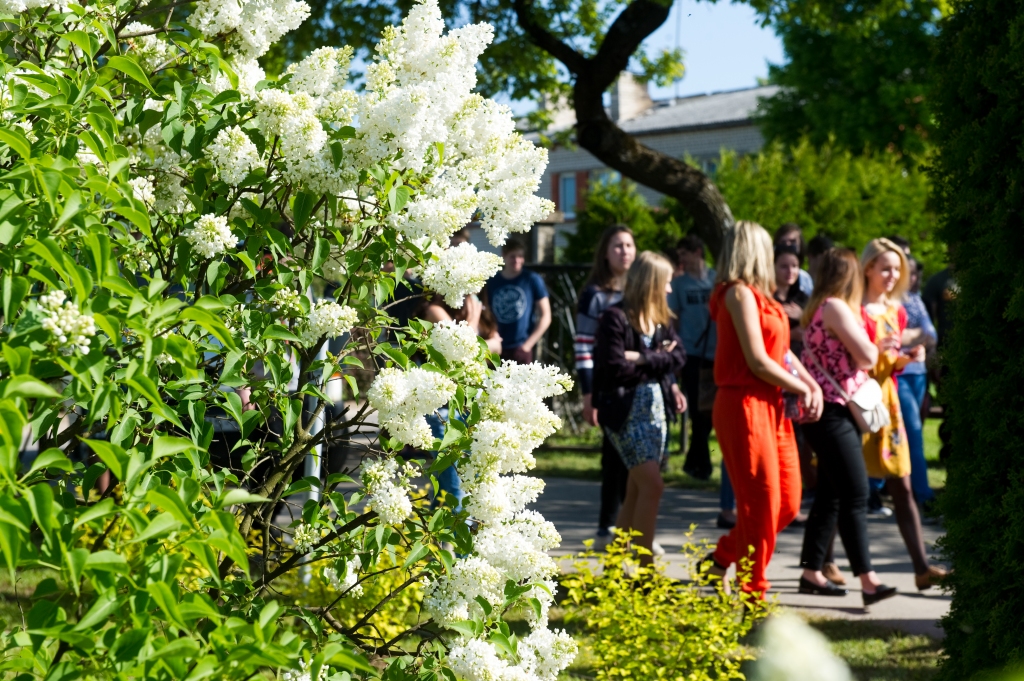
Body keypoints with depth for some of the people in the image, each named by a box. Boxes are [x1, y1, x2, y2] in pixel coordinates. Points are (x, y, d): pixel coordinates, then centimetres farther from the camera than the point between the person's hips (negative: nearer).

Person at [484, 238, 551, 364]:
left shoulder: (532, 280, 1)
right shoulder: (492, 282, 9)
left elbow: (545, 316, 2)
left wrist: (527, 344, -5)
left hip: (520, 349, -3)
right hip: (496, 349, 3)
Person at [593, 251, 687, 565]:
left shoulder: (661, 318, 11)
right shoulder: (616, 317, -12)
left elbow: (679, 356, 0)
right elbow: (614, 368, -18)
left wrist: (642, 359, -13)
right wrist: (658, 362, -6)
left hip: (656, 406, 7)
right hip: (625, 408, -7)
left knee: (636, 491, 9)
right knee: (652, 484, -15)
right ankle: (645, 566, -10)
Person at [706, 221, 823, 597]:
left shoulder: (759, 295, 17)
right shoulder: (739, 293, -11)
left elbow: (782, 351, 15)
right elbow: (758, 361, -16)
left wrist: (812, 385, 0)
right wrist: (802, 389, -6)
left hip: (772, 406, 9)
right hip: (745, 406, -9)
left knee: (788, 503, 11)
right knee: (761, 504, -4)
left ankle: (725, 556, 27)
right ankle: (752, 593, 6)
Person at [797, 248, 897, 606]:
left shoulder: (820, 308, 16)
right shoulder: (836, 308, -13)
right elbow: (866, 357, -15)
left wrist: (876, 348, 12)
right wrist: (875, 348, 5)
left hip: (832, 412, 10)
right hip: (832, 412, -10)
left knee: (830, 495, 13)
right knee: (855, 495, -12)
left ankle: (812, 571, 18)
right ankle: (868, 580, -14)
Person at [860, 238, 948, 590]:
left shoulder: (896, 312, 12)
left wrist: (908, 359, -1)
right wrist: (876, 350, -24)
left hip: (886, 400, 6)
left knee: (901, 485, 2)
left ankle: (922, 567, -1)